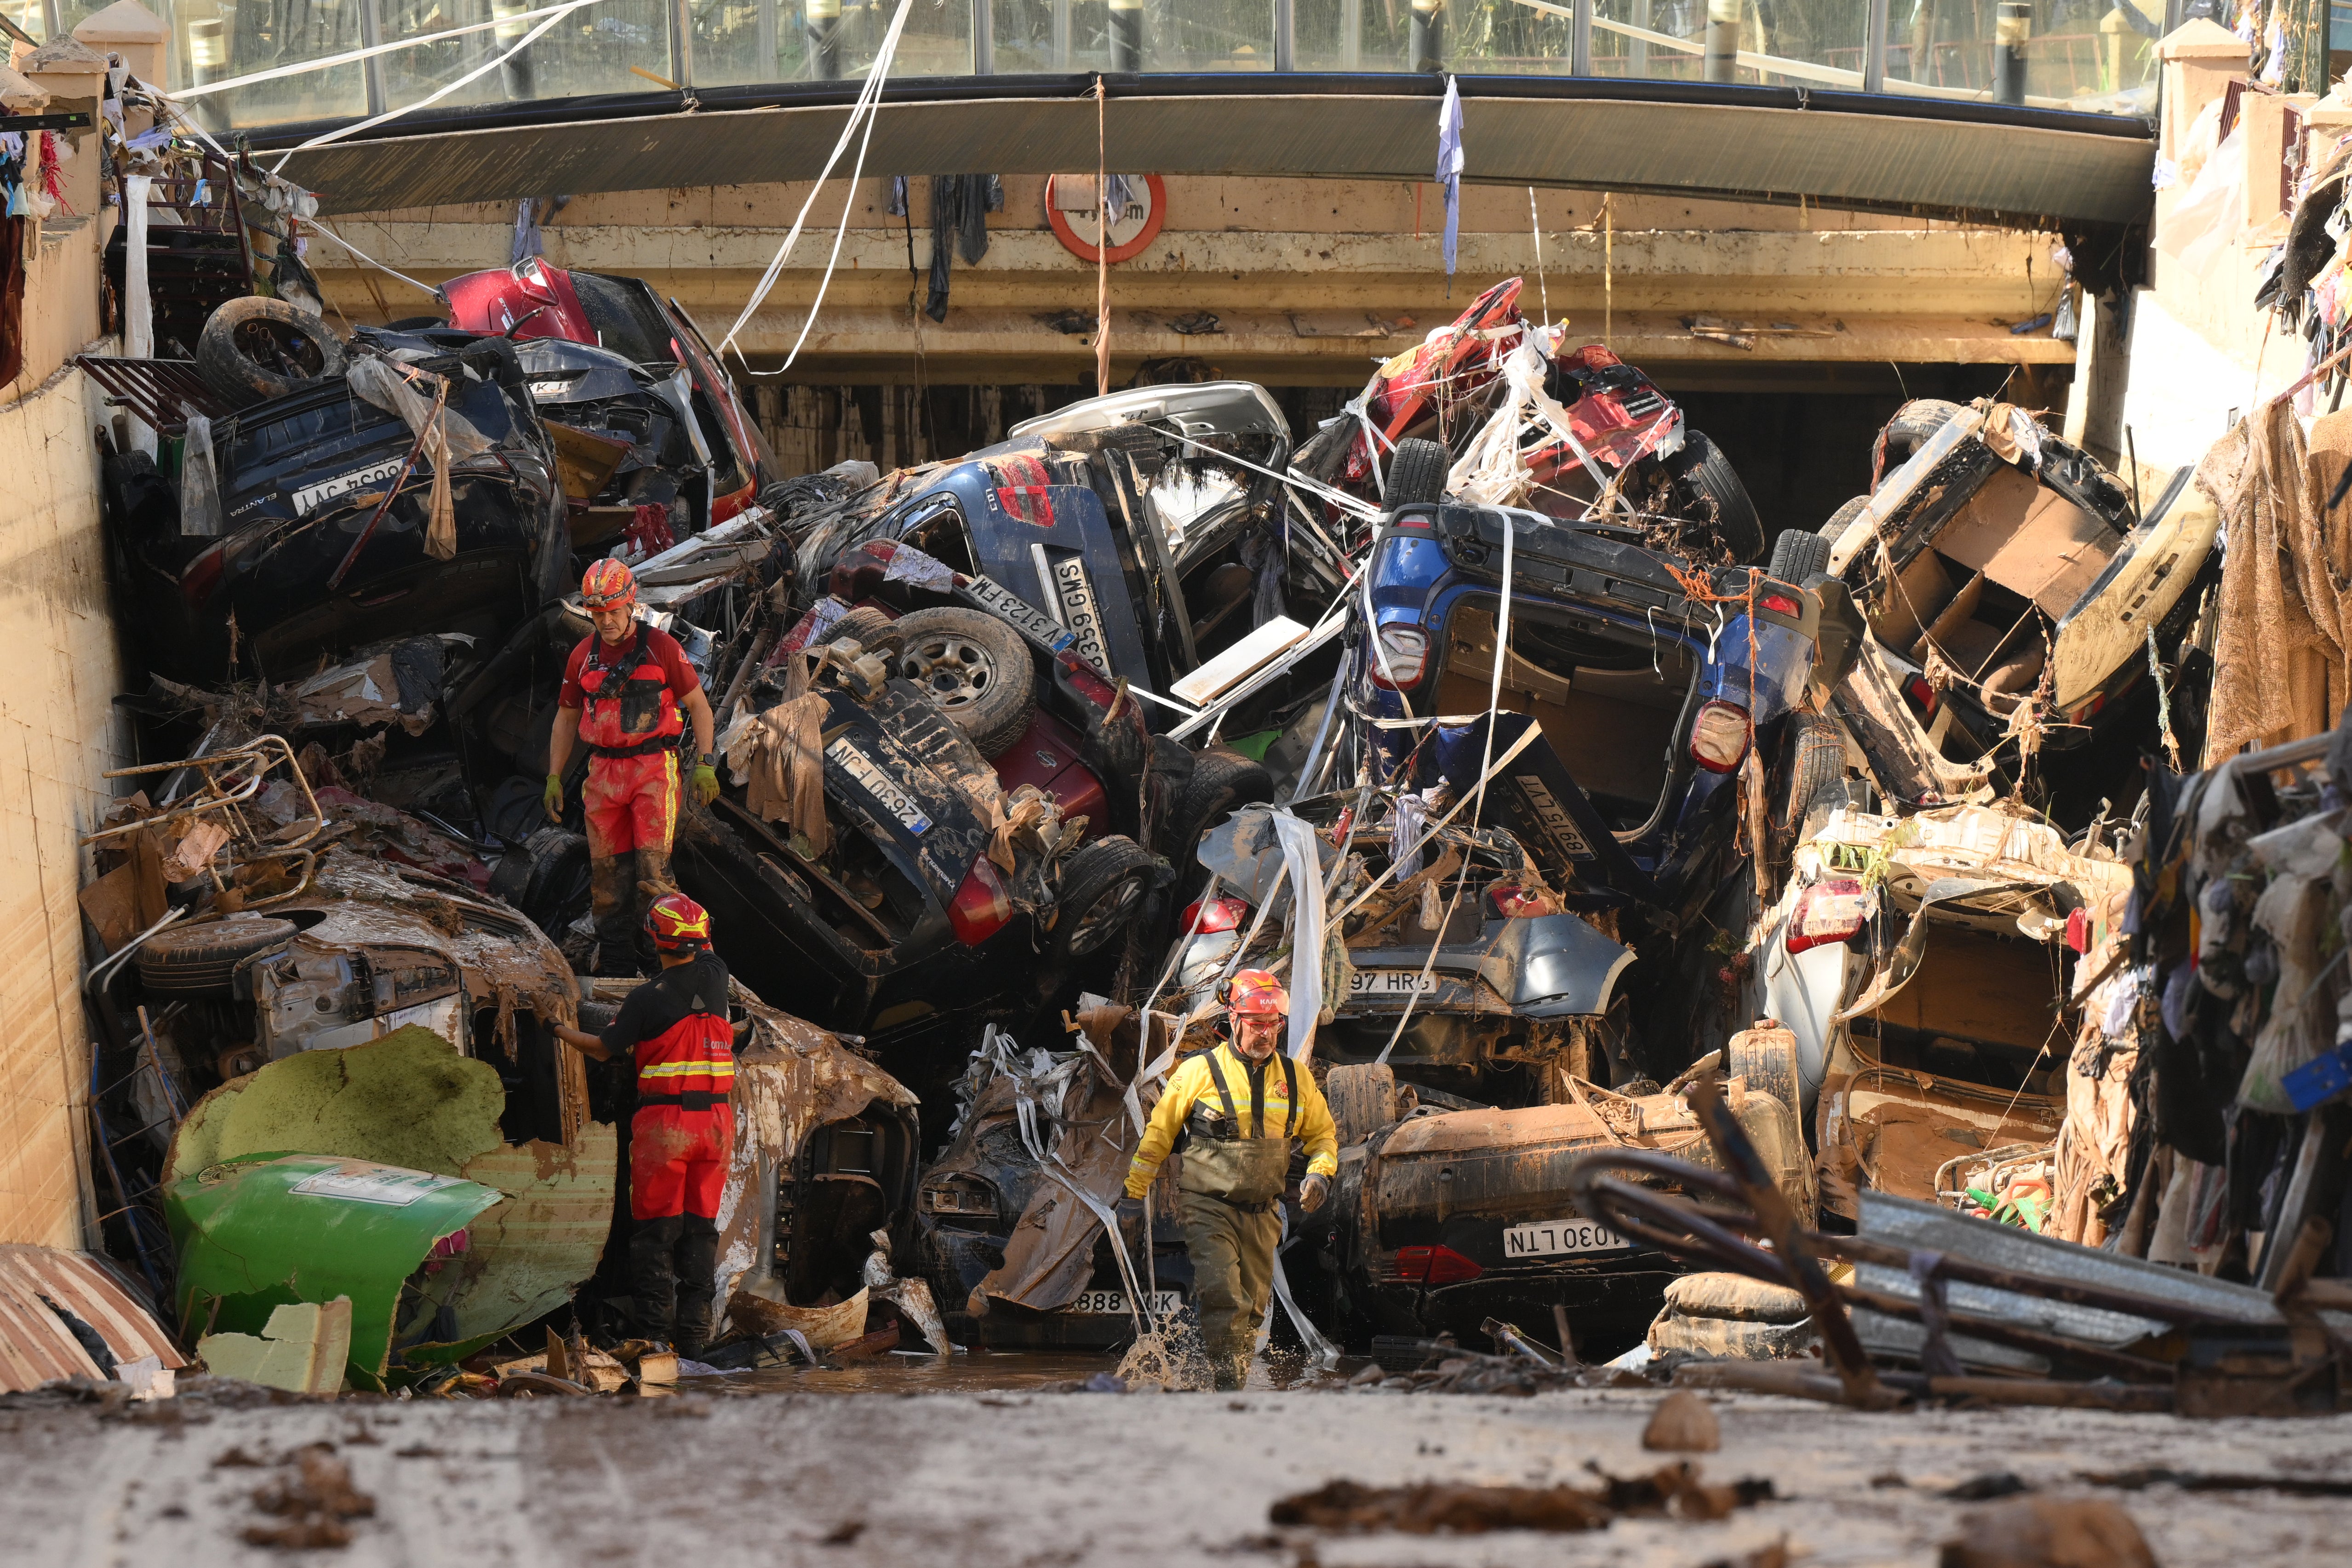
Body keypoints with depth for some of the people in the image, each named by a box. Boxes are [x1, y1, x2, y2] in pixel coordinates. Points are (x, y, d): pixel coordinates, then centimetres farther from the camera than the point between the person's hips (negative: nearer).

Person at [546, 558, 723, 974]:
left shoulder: (661, 647, -4)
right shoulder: (583, 655, 9)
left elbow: (699, 706, 1)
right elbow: (566, 718, 18)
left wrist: (705, 764, -6)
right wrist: (554, 777, 15)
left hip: (653, 768, -4)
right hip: (603, 773, 4)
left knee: (652, 871, -14)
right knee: (608, 873, 4)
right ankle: (616, 967, 12)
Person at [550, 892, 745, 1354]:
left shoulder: (647, 998, -10)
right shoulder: (715, 975, 1)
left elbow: (603, 1049, 3)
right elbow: (704, 951, 27)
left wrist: (559, 1029, 20)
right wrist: (681, 903, 42)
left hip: (665, 1121, -4)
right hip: (715, 1118, 4)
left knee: (657, 1228, 2)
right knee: (701, 1226, 9)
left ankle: (655, 1330, -1)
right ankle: (694, 1330, 8)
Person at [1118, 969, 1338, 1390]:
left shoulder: (1296, 1079, 6)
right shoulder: (1199, 1071, -5)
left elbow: (1323, 1134, 19)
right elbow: (1158, 1133, 2)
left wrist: (1320, 1172, -3)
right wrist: (1134, 1196, 4)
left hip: (1261, 1212, 4)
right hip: (1209, 1206, -4)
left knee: (1251, 1308, 9)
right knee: (1223, 1295, -21)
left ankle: (1237, 1382, 22)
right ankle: (1228, 1382, -18)